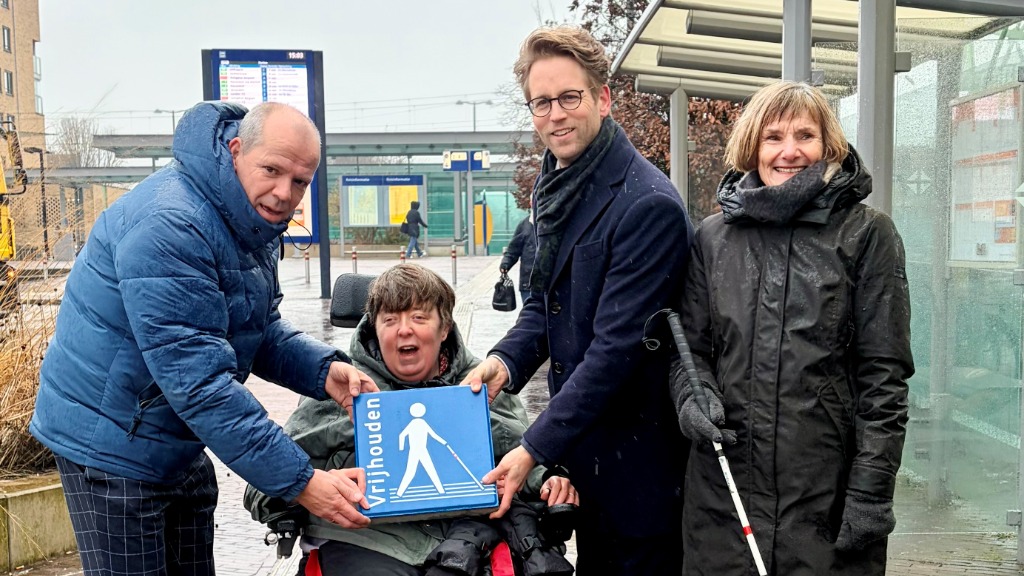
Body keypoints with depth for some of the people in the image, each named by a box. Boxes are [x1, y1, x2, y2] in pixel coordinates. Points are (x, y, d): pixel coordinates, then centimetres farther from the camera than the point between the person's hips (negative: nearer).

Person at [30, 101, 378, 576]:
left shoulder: (252, 220, 3)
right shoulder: (168, 225, -28)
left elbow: (260, 329, 9)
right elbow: (198, 379, -32)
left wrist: (324, 370, -13)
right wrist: (300, 482, -32)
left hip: (178, 446, 9)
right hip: (113, 444, -9)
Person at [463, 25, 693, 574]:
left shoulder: (648, 205, -22)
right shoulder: (553, 188, 6)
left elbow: (617, 345, -25)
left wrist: (536, 447, -23)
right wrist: (506, 359, -7)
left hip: (638, 460, -8)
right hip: (578, 442, 8)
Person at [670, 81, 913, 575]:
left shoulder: (867, 234, -1)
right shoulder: (713, 236, 8)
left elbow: (885, 373, -4)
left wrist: (873, 490, -9)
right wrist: (692, 396, -8)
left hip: (829, 489, -2)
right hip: (723, 483, 3)